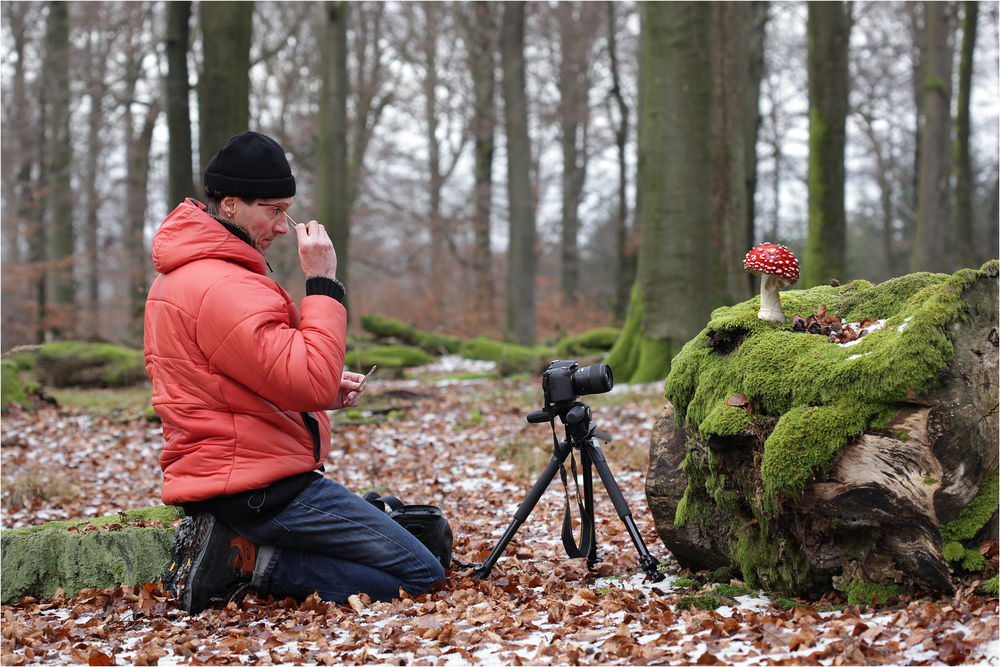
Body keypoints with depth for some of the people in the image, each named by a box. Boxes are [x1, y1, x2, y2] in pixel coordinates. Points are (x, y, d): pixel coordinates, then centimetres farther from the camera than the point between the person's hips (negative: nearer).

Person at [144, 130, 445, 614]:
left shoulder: (177, 277, 15)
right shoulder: (221, 288, -20)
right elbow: (312, 384, -26)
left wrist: (326, 388, 7)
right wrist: (322, 284, -18)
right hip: (260, 488, -11)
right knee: (421, 576, -10)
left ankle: (231, 547, 6)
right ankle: (249, 562, -10)